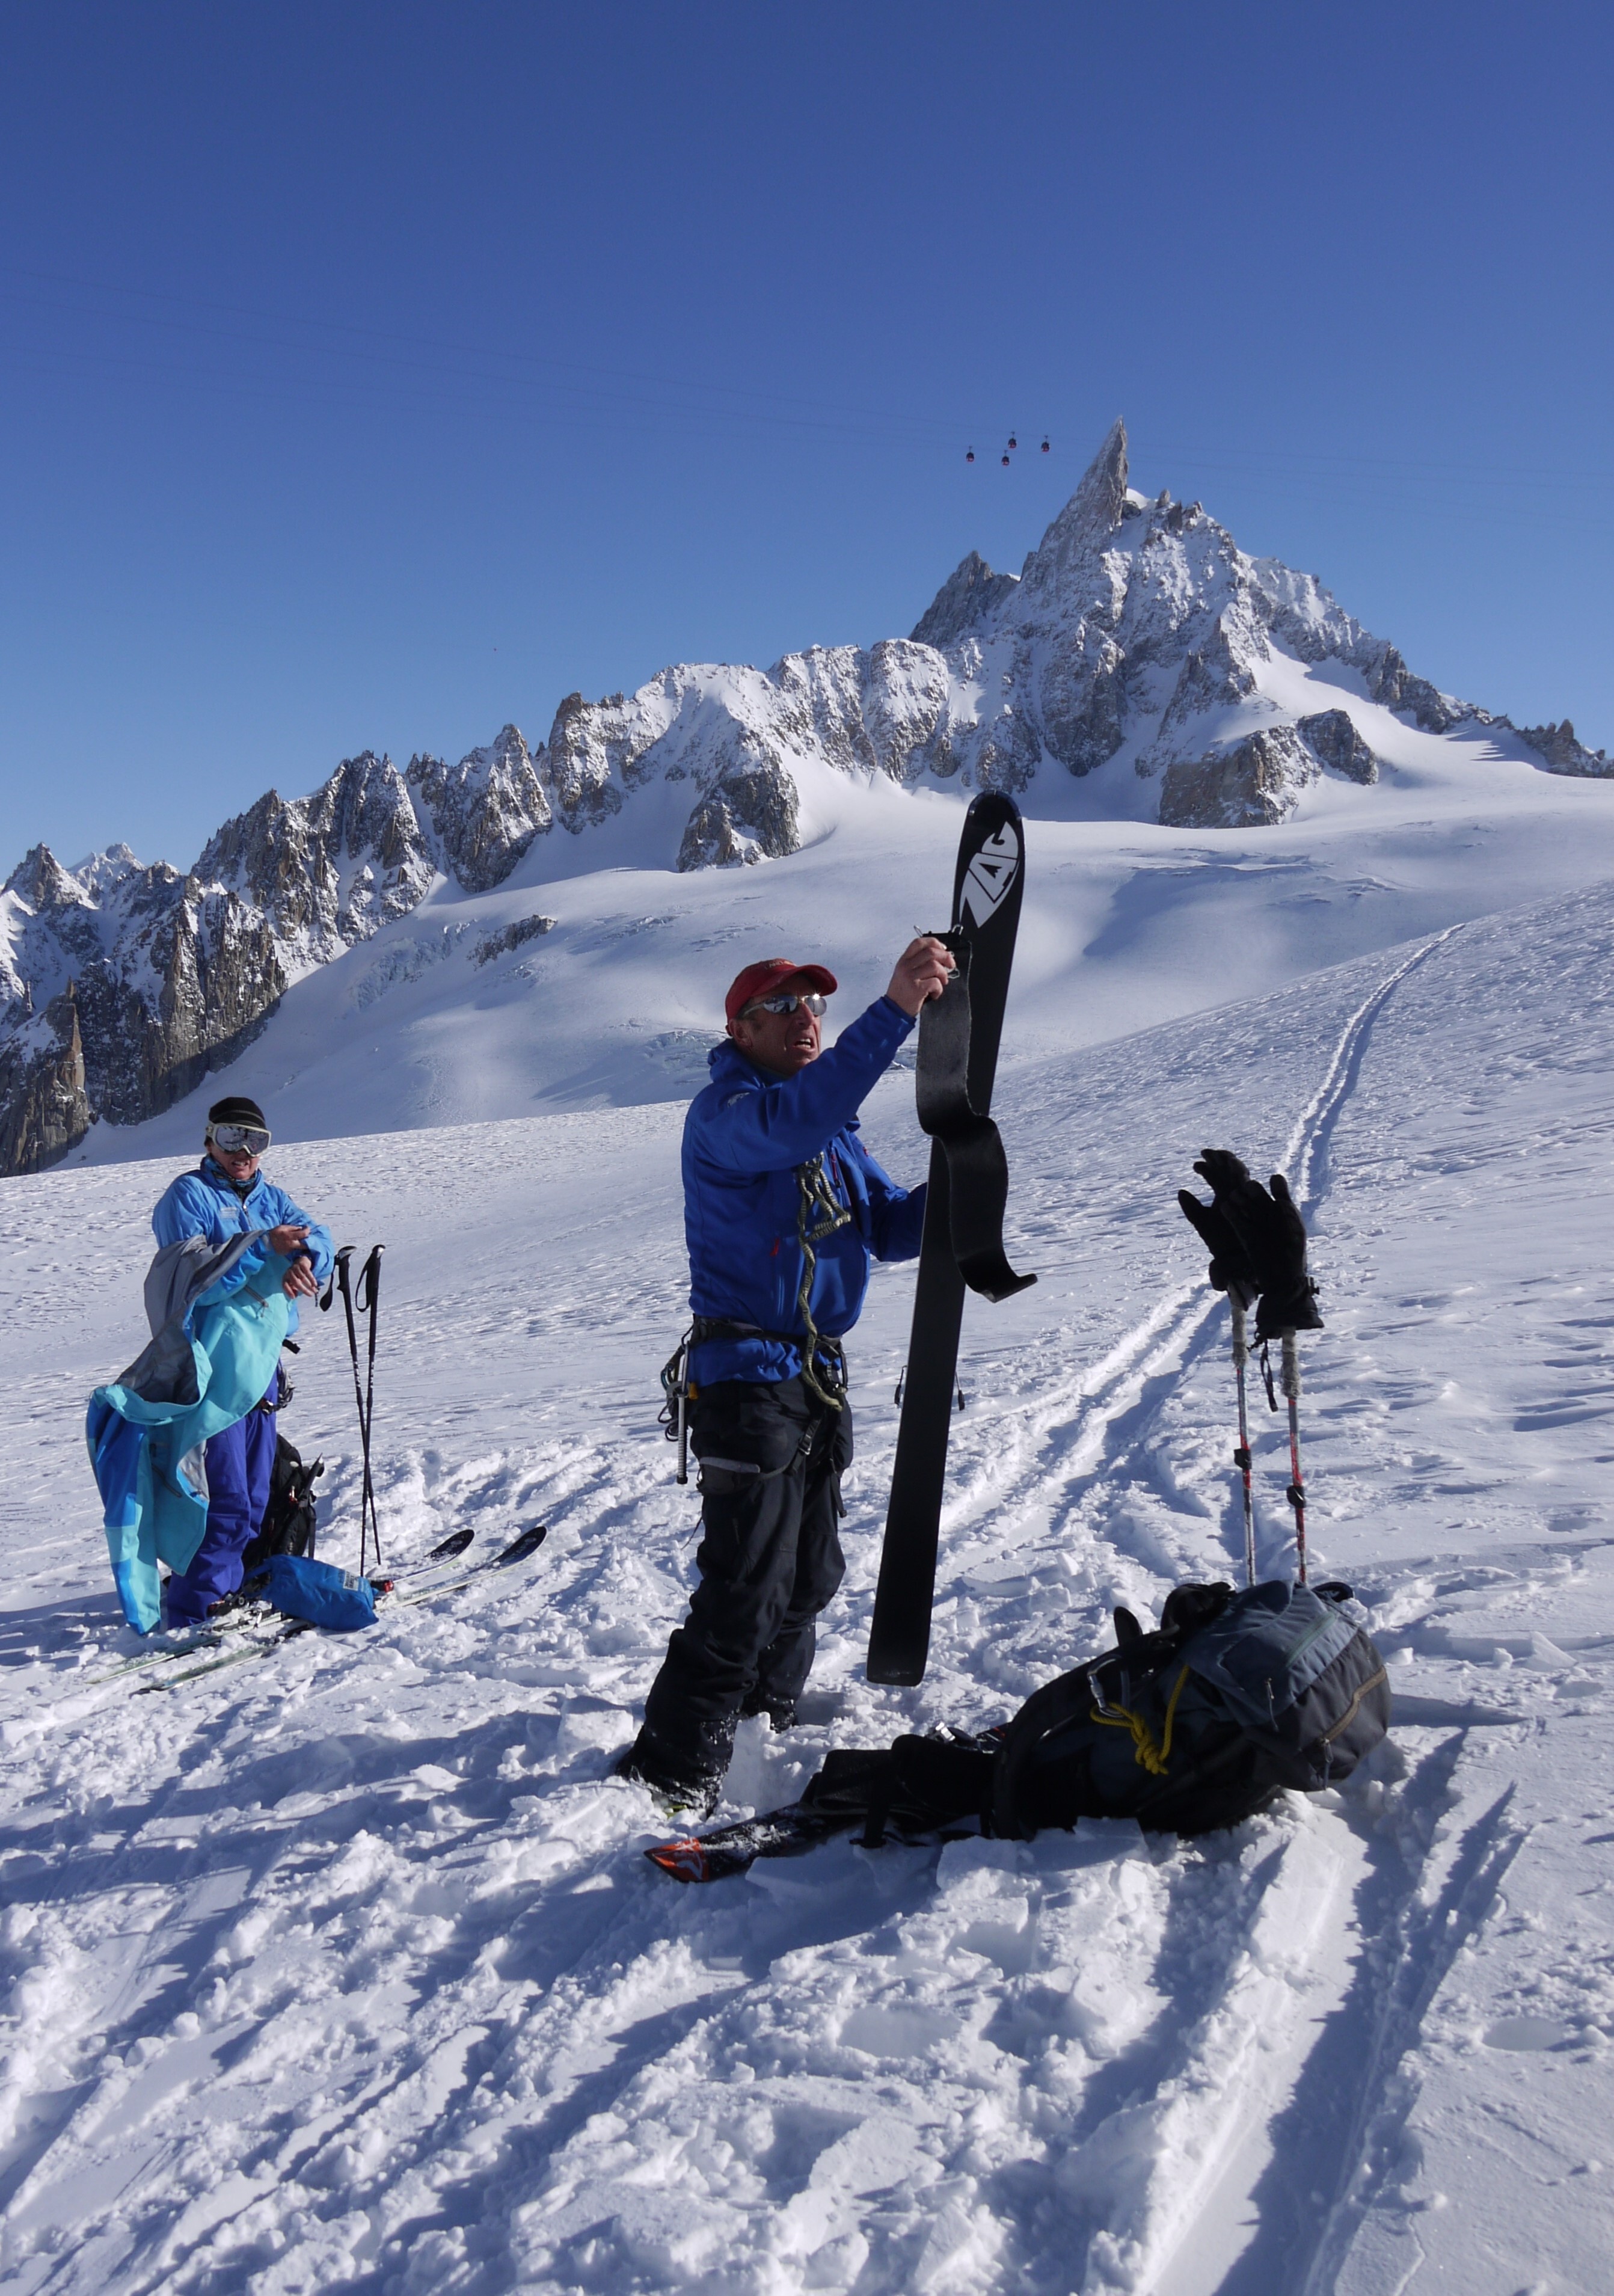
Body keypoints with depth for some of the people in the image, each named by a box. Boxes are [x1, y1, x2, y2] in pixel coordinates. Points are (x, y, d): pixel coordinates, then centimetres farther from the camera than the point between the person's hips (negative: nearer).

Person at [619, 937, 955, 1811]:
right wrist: (894, 1010, -39)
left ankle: (771, 1708, 39)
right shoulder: (721, 1112, -11)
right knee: (747, 1585, -12)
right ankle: (669, 1771, -4)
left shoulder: (835, 1129, 15)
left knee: (810, 1572, 18)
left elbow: (891, 1228, 12)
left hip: (819, 1373, 8)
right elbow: (792, 1121, -34)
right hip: (747, 1373, -8)